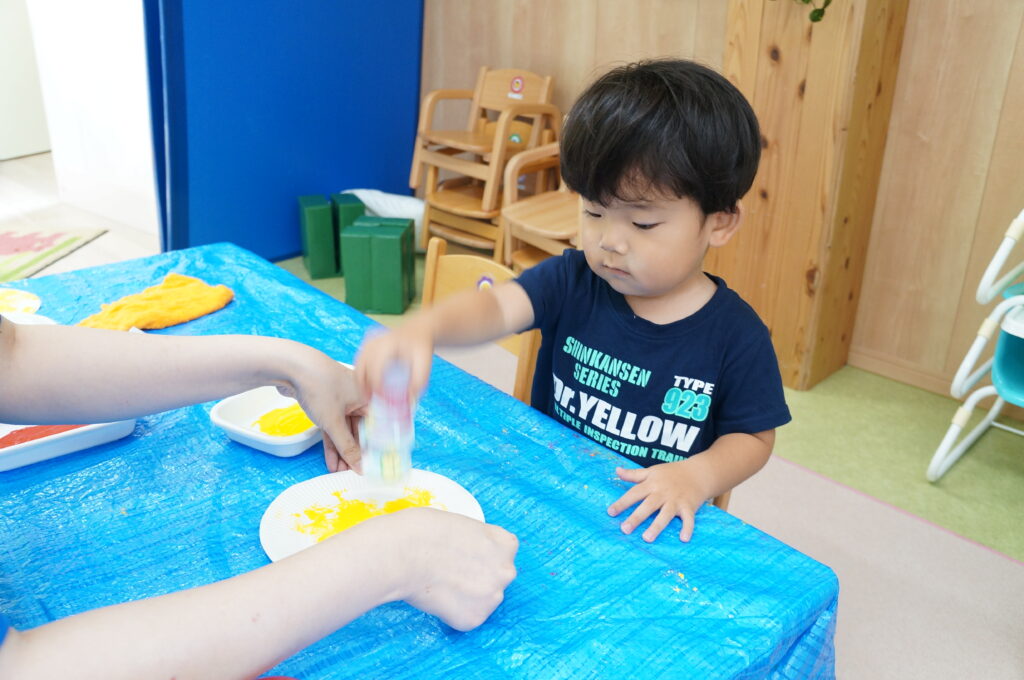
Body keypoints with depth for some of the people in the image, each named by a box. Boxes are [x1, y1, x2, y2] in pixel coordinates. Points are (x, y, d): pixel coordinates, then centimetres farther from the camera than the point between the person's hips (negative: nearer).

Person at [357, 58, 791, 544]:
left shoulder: (736, 335, -8)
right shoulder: (573, 282, -4)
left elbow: (754, 437, 2)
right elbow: (497, 307, -20)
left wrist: (698, 476, -18)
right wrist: (422, 329, -41)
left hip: (651, 525, -2)